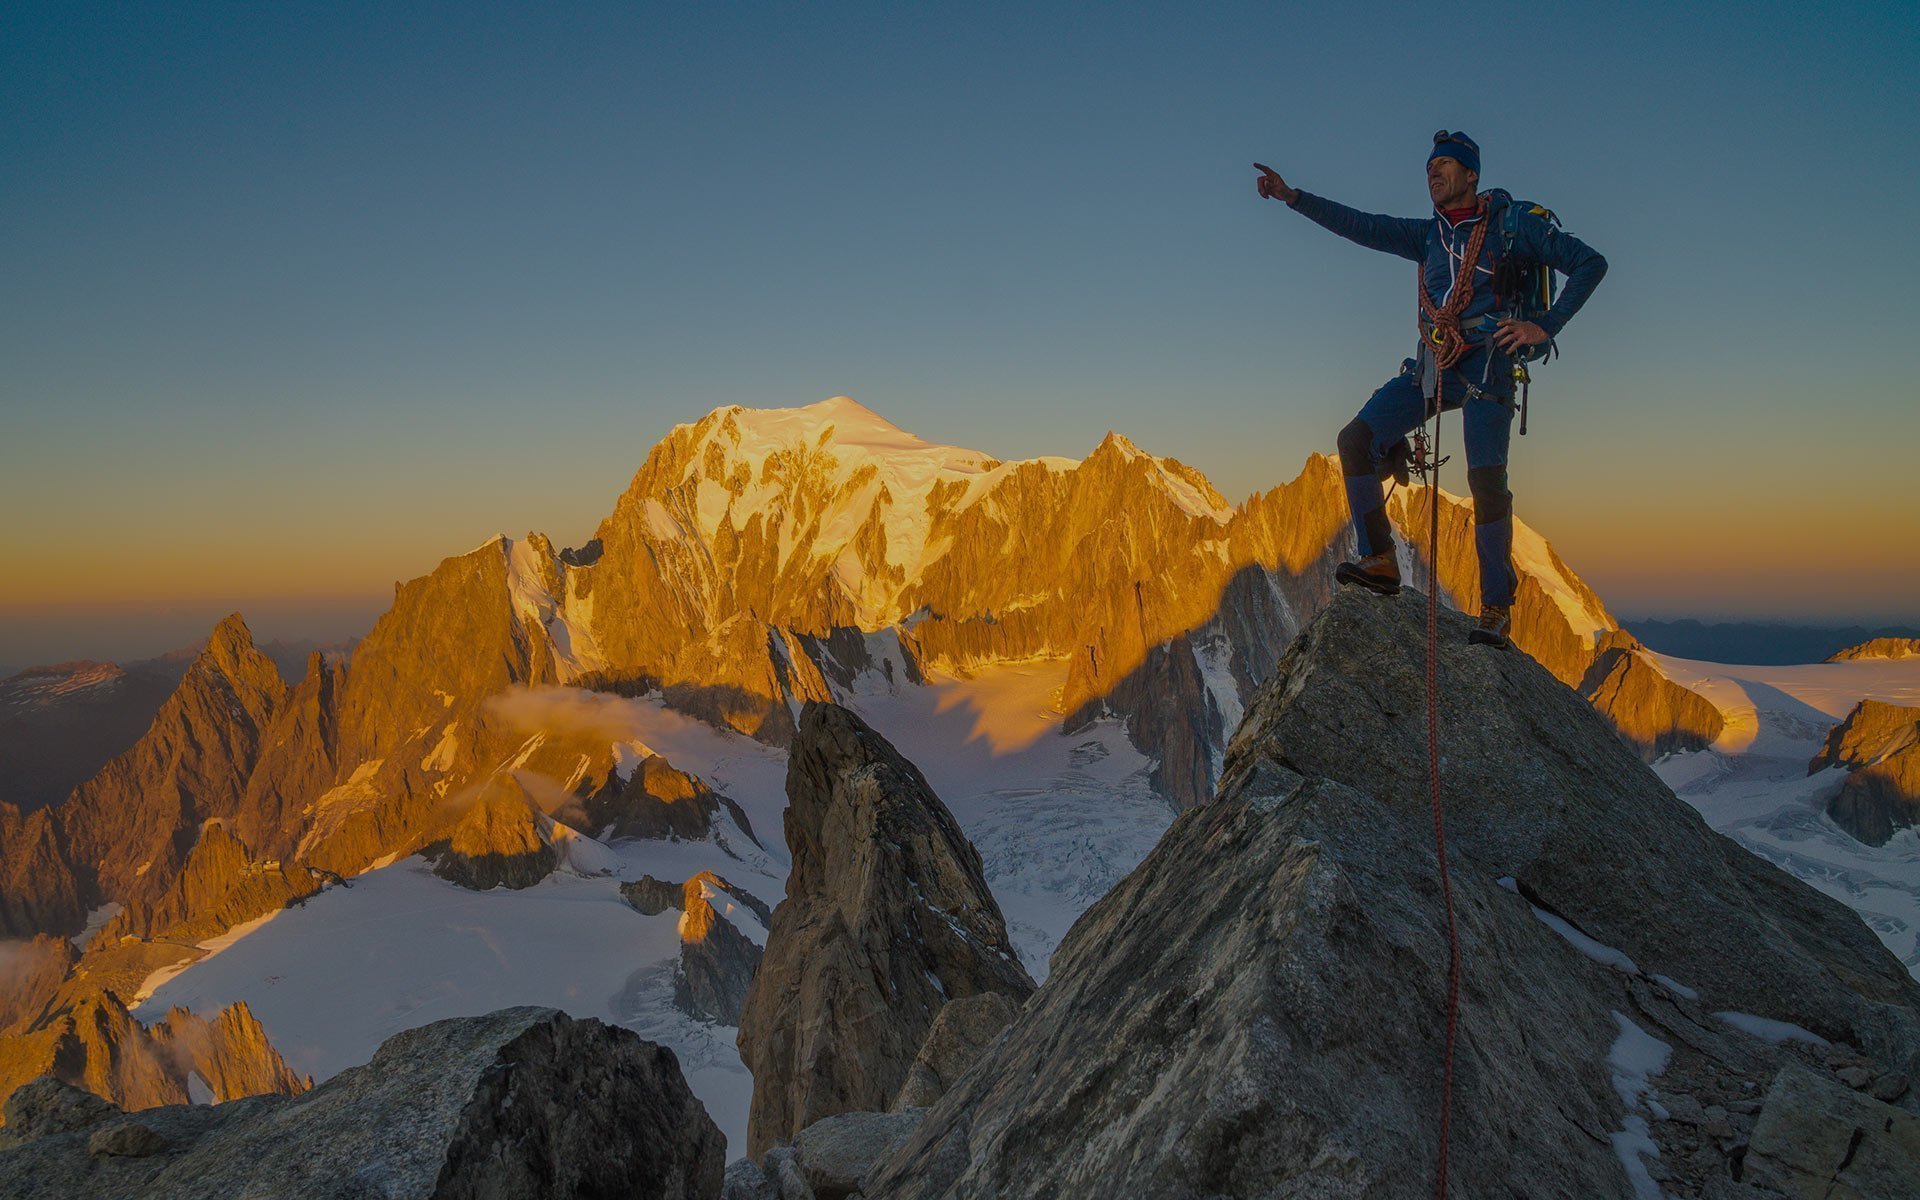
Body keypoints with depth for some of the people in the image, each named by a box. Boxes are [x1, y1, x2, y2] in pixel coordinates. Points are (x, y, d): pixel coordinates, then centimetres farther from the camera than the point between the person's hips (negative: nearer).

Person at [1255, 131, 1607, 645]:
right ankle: (1380, 562, -5)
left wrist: (1546, 325, -11)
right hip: (1431, 367, 6)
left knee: (1486, 480, -17)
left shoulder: (1514, 224, 2)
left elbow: (1590, 263, 0)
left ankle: (1497, 606, -5)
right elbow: (1363, 227, 11)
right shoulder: (1429, 235, 18)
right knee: (1356, 439, -11)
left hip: (1486, 365, -5)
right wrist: (1293, 197, 2)